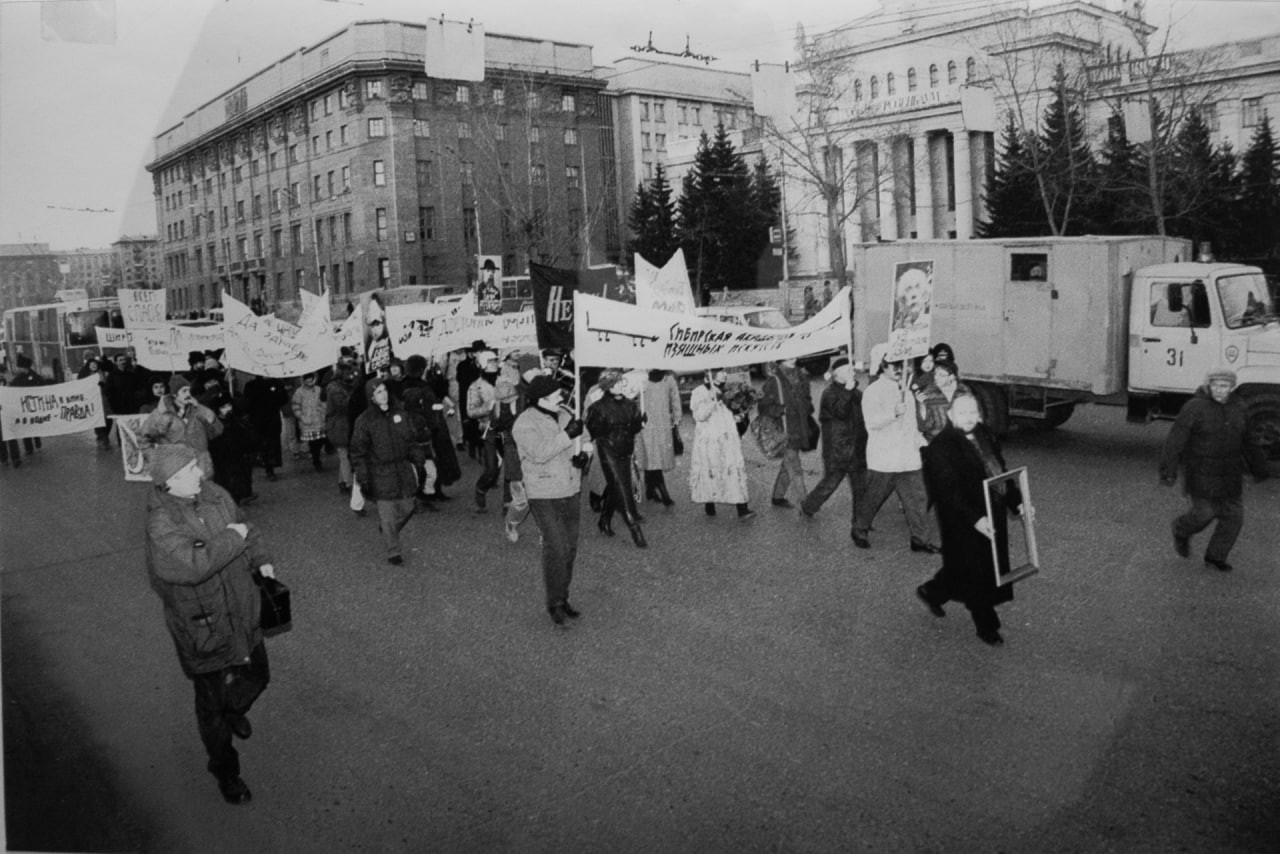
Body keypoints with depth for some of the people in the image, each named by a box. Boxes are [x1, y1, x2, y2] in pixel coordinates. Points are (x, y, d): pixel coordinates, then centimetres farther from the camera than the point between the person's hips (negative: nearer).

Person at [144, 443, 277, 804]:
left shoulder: (213, 494, -5)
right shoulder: (161, 524, -27)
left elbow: (242, 525, 12)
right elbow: (193, 565, -39)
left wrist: (260, 559, 0)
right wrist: (232, 538, -27)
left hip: (242, 614, 7)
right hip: (202, 628, -7)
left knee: (257, 676, 25)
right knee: (212, 701, 10)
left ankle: (234, 711, 60)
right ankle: (225, 772, 32)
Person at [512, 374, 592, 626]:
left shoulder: (563, 415, 9)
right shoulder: (524, 424, -13)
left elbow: (579, 442, 17)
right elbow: (539, 453, -27)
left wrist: (583, 453, -6)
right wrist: (567, 435, -27)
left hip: (571, 491, 7)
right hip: (544, 496, -7)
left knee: (570, 548, 11)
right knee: (555, 548, -10)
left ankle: (563, 598, 24)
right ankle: (554, 602, 4)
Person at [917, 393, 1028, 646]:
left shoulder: (984, 435, 6)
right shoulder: (941, 447, -18)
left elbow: (1000, 471, 14)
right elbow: (948, 491, -24)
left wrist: (1017, 502, 5)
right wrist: (974, 519, -31)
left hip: (992, 517, 8)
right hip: (964, 524, -8)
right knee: (976, 573, 6)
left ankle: (932, 592, 44)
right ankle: (987, 626, 24)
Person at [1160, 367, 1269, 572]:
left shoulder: (1238, 408, 1)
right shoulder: (1195, 407, -16)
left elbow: (1248, 441, 12)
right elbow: (1175, 440, -17)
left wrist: (1259, 469, 18)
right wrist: (1169, 471, -22)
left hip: (1229, 473, 5)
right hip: (1200, 471, -5)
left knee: (1233, 516, 4)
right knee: (1204, 512, -3)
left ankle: (1215, 557, 20)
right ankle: (1181, 532, 30)